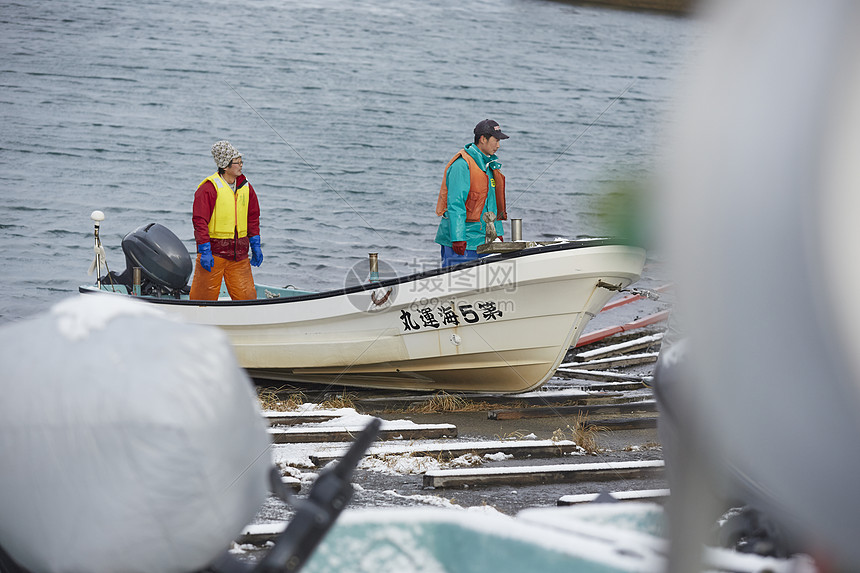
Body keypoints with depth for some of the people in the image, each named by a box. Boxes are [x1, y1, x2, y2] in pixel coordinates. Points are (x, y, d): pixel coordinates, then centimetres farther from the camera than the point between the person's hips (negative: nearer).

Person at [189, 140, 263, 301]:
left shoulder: (246, 187, 9)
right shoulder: (208, 189, -11)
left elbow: (253, 218, 19)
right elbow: (200, 221, -13)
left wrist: (255, 246, 16)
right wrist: (204, 251, -16)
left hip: (239, 254, 6)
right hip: (214, 252, -5)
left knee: (247, 296, 3)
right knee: (204, 298, -1)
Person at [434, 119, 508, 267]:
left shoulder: (489, 165, 17)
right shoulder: (462, 165, -14)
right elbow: (455, 205, -19)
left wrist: (497, 233, 22)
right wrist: (458, 238, -23)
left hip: (483, 239, 9)